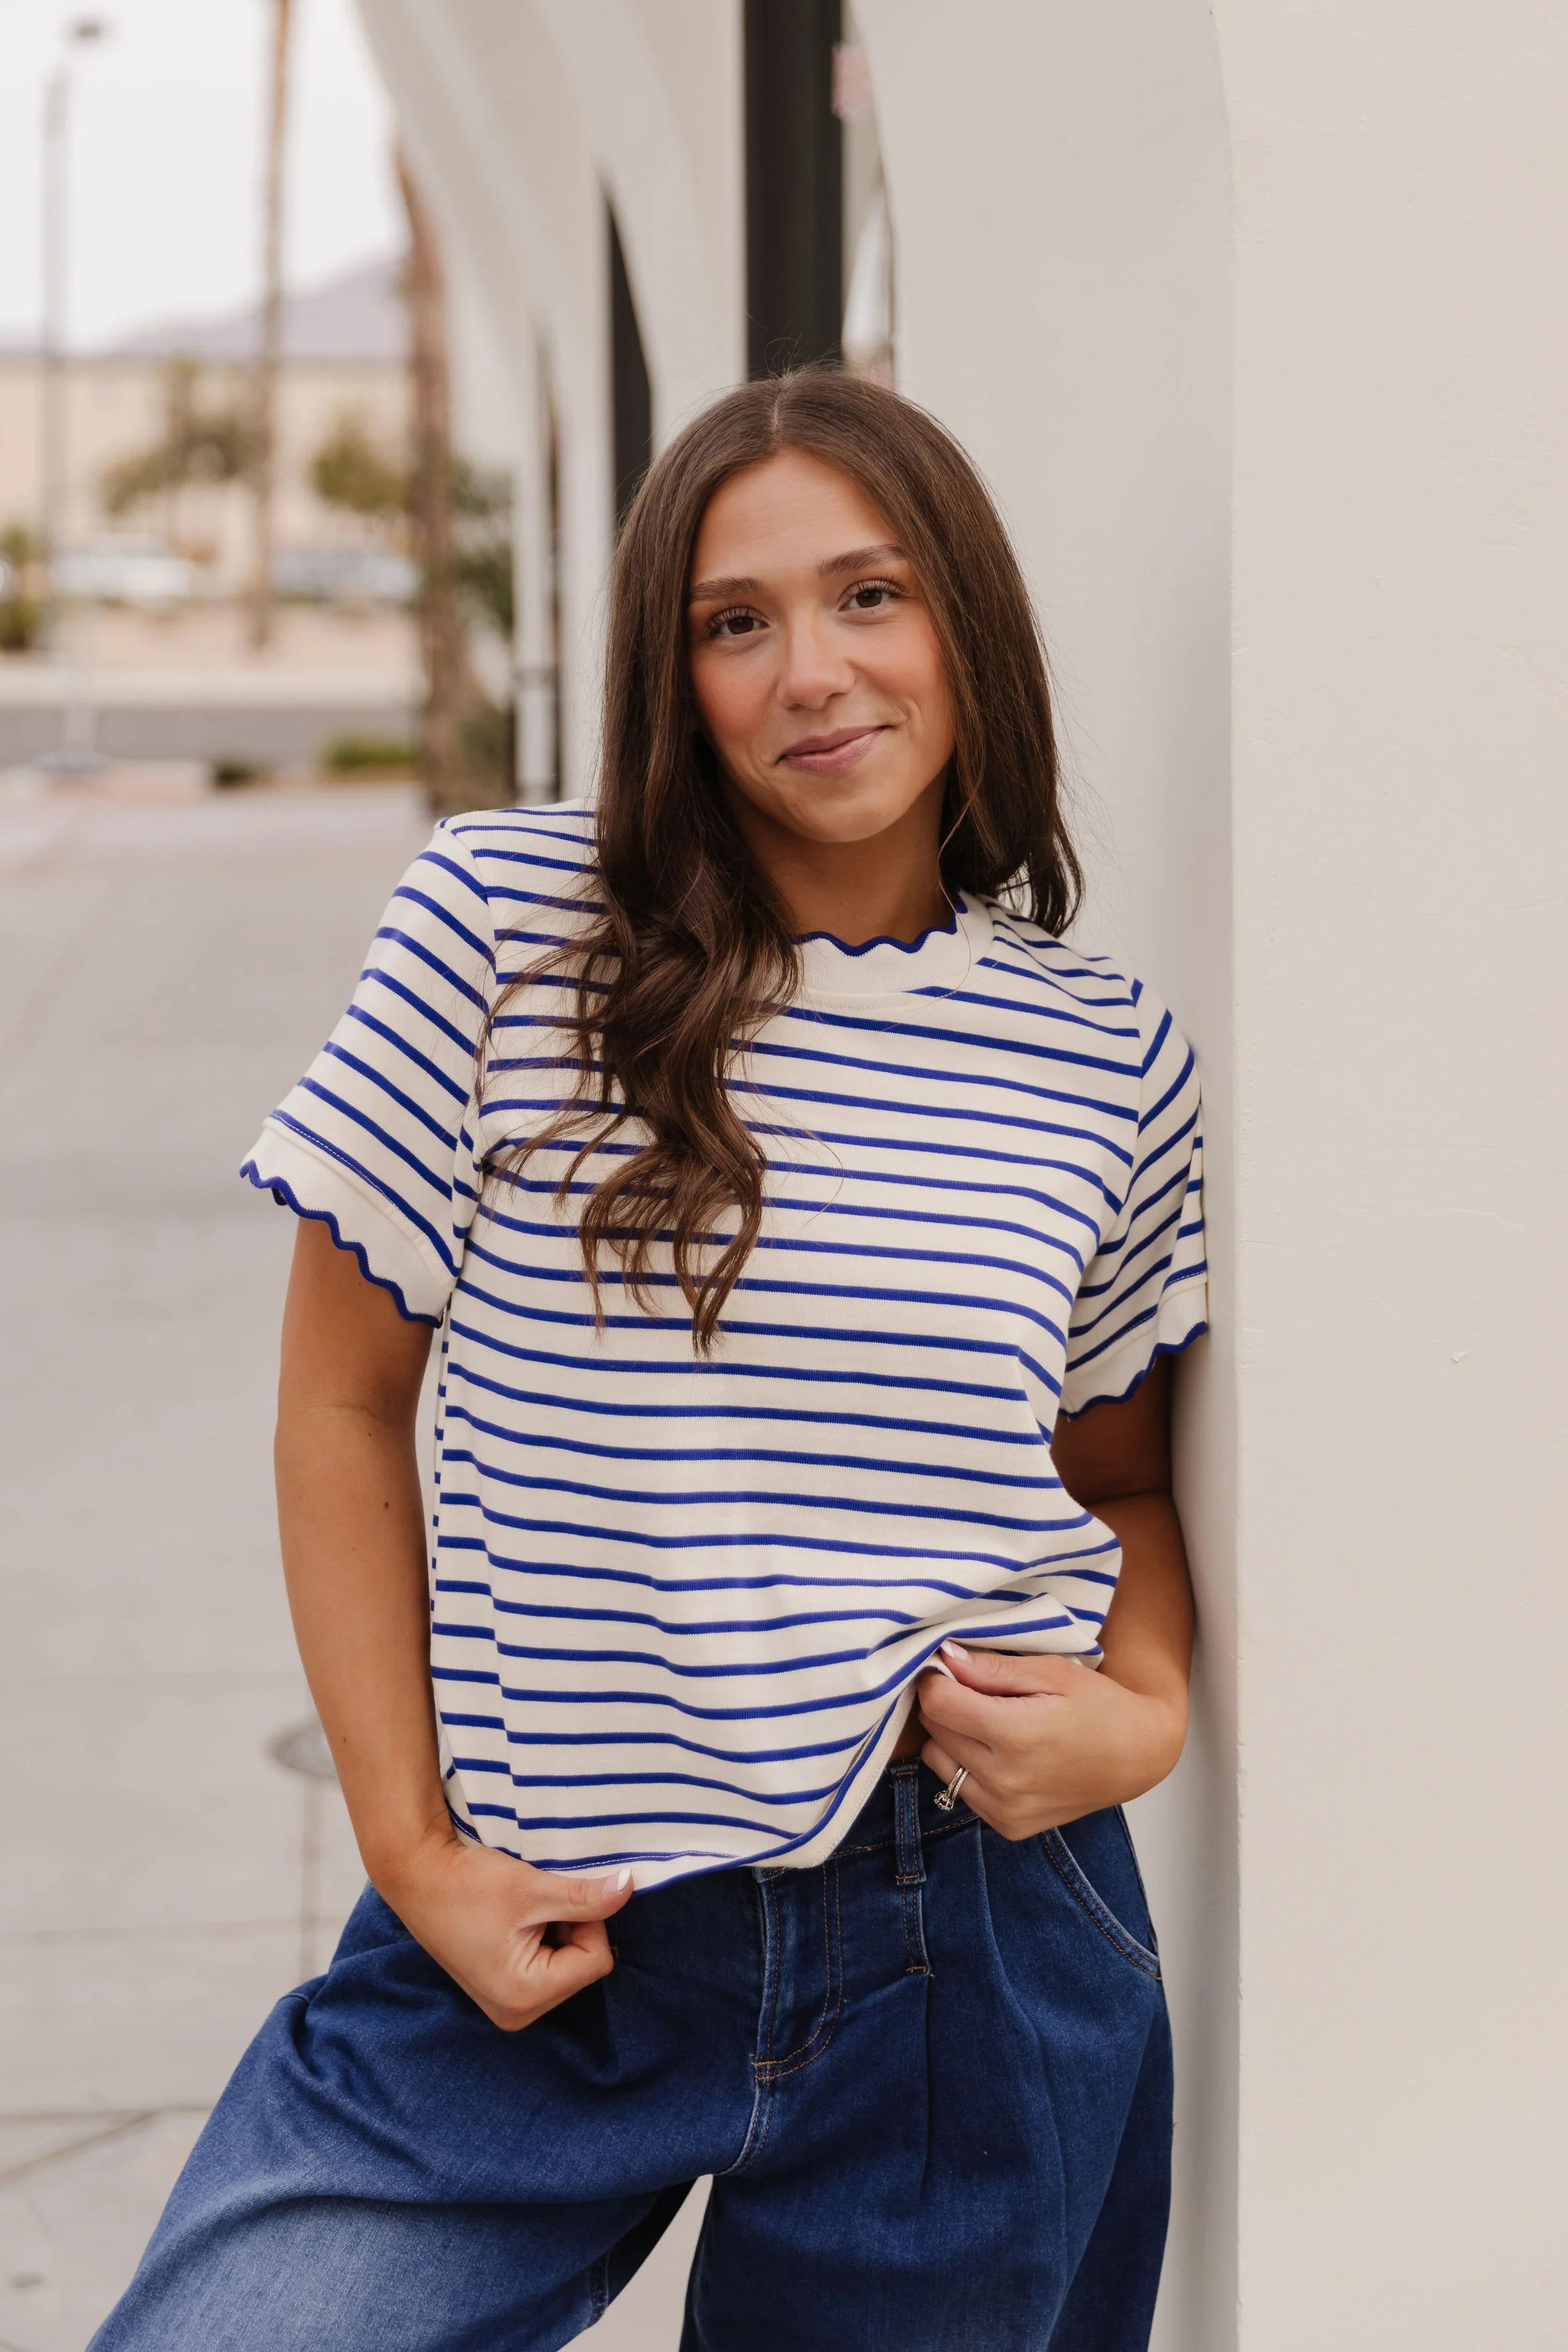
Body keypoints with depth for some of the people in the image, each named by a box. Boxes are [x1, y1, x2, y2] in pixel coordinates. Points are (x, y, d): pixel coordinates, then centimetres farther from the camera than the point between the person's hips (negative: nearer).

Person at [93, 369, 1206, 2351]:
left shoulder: (1106, 1057, 2)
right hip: (548, 1936, -1)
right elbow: (344, 1407, 0)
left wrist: (1147, 1705, -6)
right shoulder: (501, 925, -6)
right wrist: (415, 1857, -4)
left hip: (968, 1943, 2)